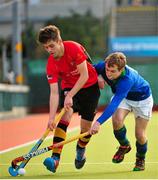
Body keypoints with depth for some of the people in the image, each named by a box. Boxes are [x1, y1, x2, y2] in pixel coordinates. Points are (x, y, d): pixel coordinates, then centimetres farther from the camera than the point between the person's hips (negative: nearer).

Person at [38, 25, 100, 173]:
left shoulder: (74, 48, -26)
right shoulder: (51, 64, -18)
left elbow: (84, 76, -23)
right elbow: (54, 92, -21)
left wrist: (70, 95, -28)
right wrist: (51, 118, -30)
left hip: (90, 86, -1)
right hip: (69, 86, 1)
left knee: (86, 126, -1)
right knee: (66, 114, -26)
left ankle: (80, 150, 35)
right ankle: (55, 158, -35)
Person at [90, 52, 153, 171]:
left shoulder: (127, 79, -45)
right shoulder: (103, 66, -28)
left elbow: (114, 104, -53)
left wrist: (99, 122, -62)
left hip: (142, 98, -4)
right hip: (123, 97, 4)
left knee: (140, 135, -4)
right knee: (117, 119, -24)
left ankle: (141, 159, 28)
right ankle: (124, 145, 6)